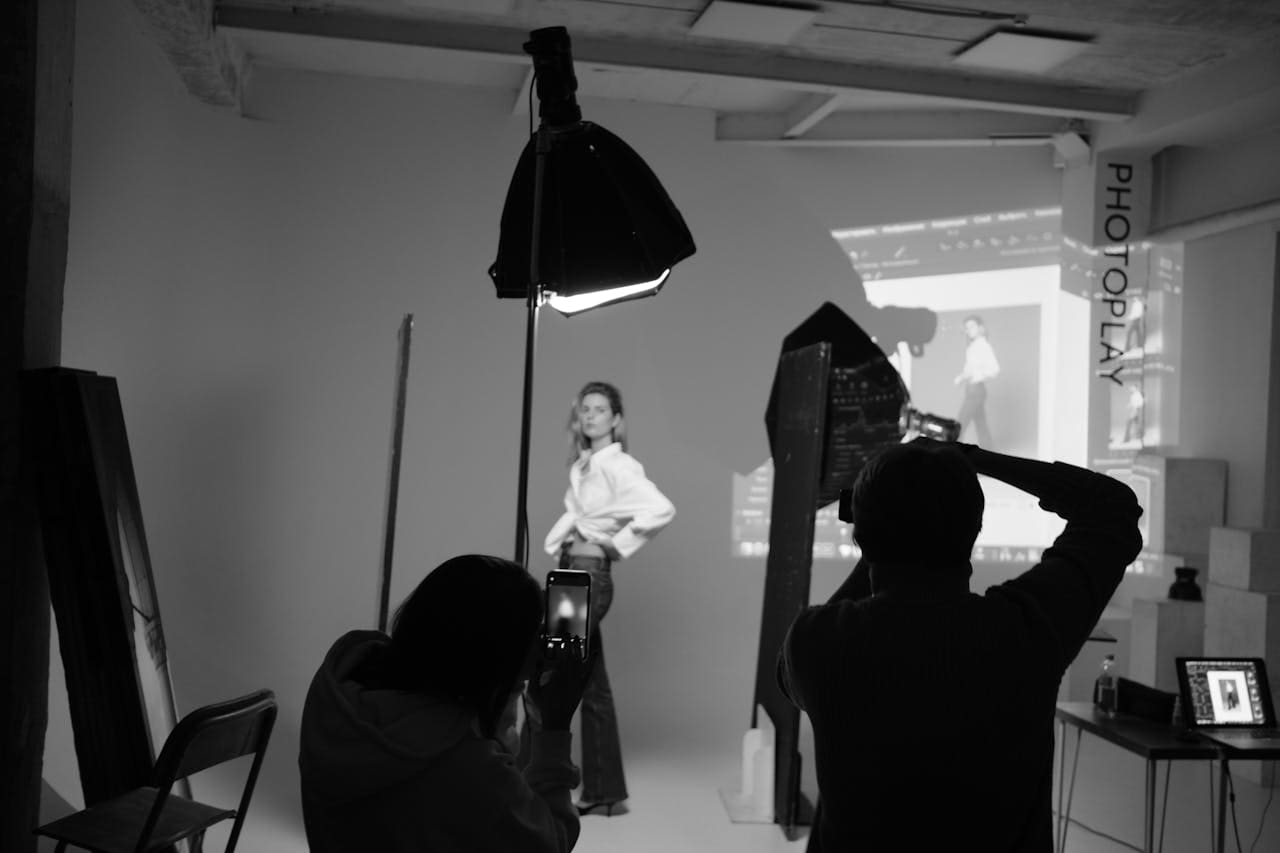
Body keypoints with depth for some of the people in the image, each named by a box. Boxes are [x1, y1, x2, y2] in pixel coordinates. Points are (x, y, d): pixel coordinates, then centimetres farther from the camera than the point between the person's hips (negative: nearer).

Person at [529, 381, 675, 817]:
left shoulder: (617, 465, -11)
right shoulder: (583, 466, 13)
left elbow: (661, 509, -25)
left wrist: (618, 544, -15)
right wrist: (560, 543, 10)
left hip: (588, 577, -9)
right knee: (592, 689, 12)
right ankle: (604, 793, 21)